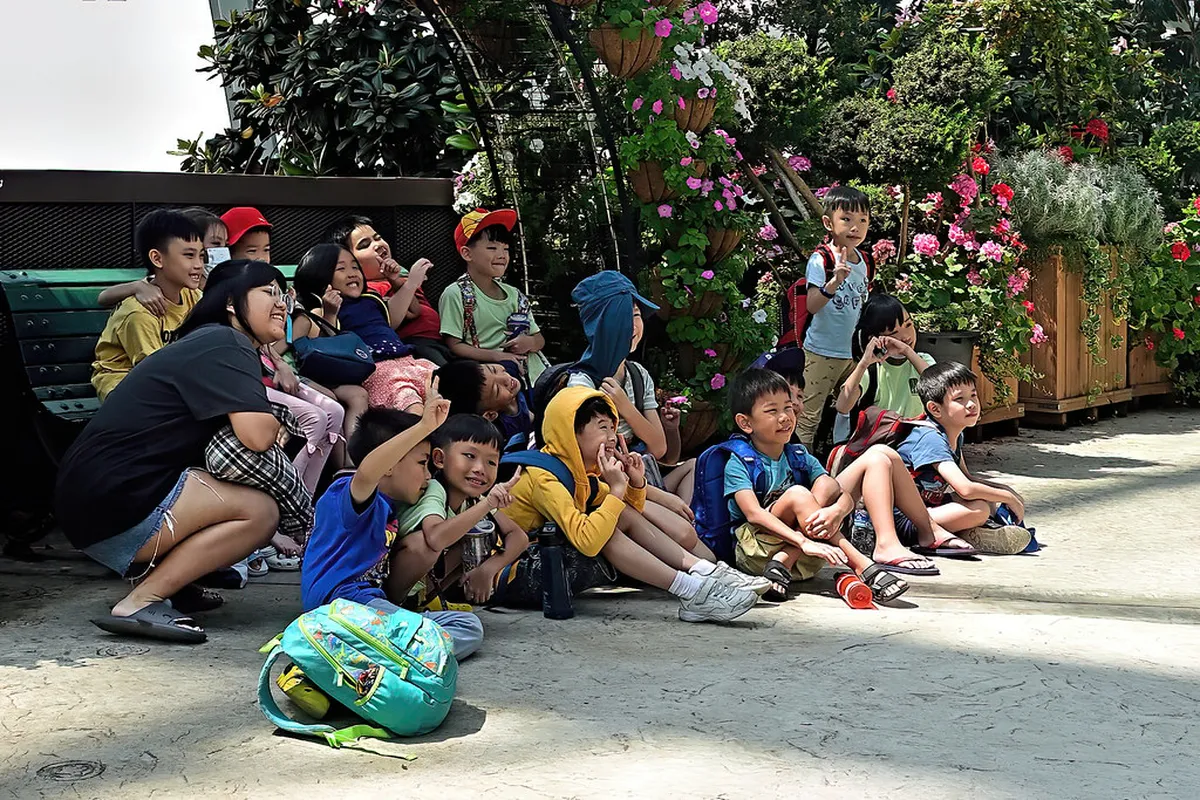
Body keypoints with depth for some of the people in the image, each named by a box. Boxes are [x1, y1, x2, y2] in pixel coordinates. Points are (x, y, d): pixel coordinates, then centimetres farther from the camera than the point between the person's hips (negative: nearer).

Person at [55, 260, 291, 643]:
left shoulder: (207, 341, 21)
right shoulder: (225, 346, -10)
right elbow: (257, 435, -21)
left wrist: (265, 423, 0)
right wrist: (273, 423, 0)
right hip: (111, 501, -10)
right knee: (261, 511, -13)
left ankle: (152, 572, 8)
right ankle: (140, 603, -15)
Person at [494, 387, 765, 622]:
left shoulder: (577, 471, 8)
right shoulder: (544, 477, -22)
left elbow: (628, 514, 18)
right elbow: (587, 541, -36)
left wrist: (636, 483, -2)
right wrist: (616, 490, -28)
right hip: (513, 578, -9)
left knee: (626, 516, 0)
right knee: (605, 532, -26)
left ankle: (705, 571, -6)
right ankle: (692, 593, -24)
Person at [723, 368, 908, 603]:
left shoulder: (800, 458, 10)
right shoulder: (738, 464, -6)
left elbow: (847, 498, -1)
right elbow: (753, 513, -22)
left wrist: (837, 511, -28)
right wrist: (803, 542, -36)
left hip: (802, 562, 5)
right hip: (753, 551, -5)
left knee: (828, 486, -13)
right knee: (798, 494, -25)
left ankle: (782, 565, -27)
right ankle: (862, 567, -28)